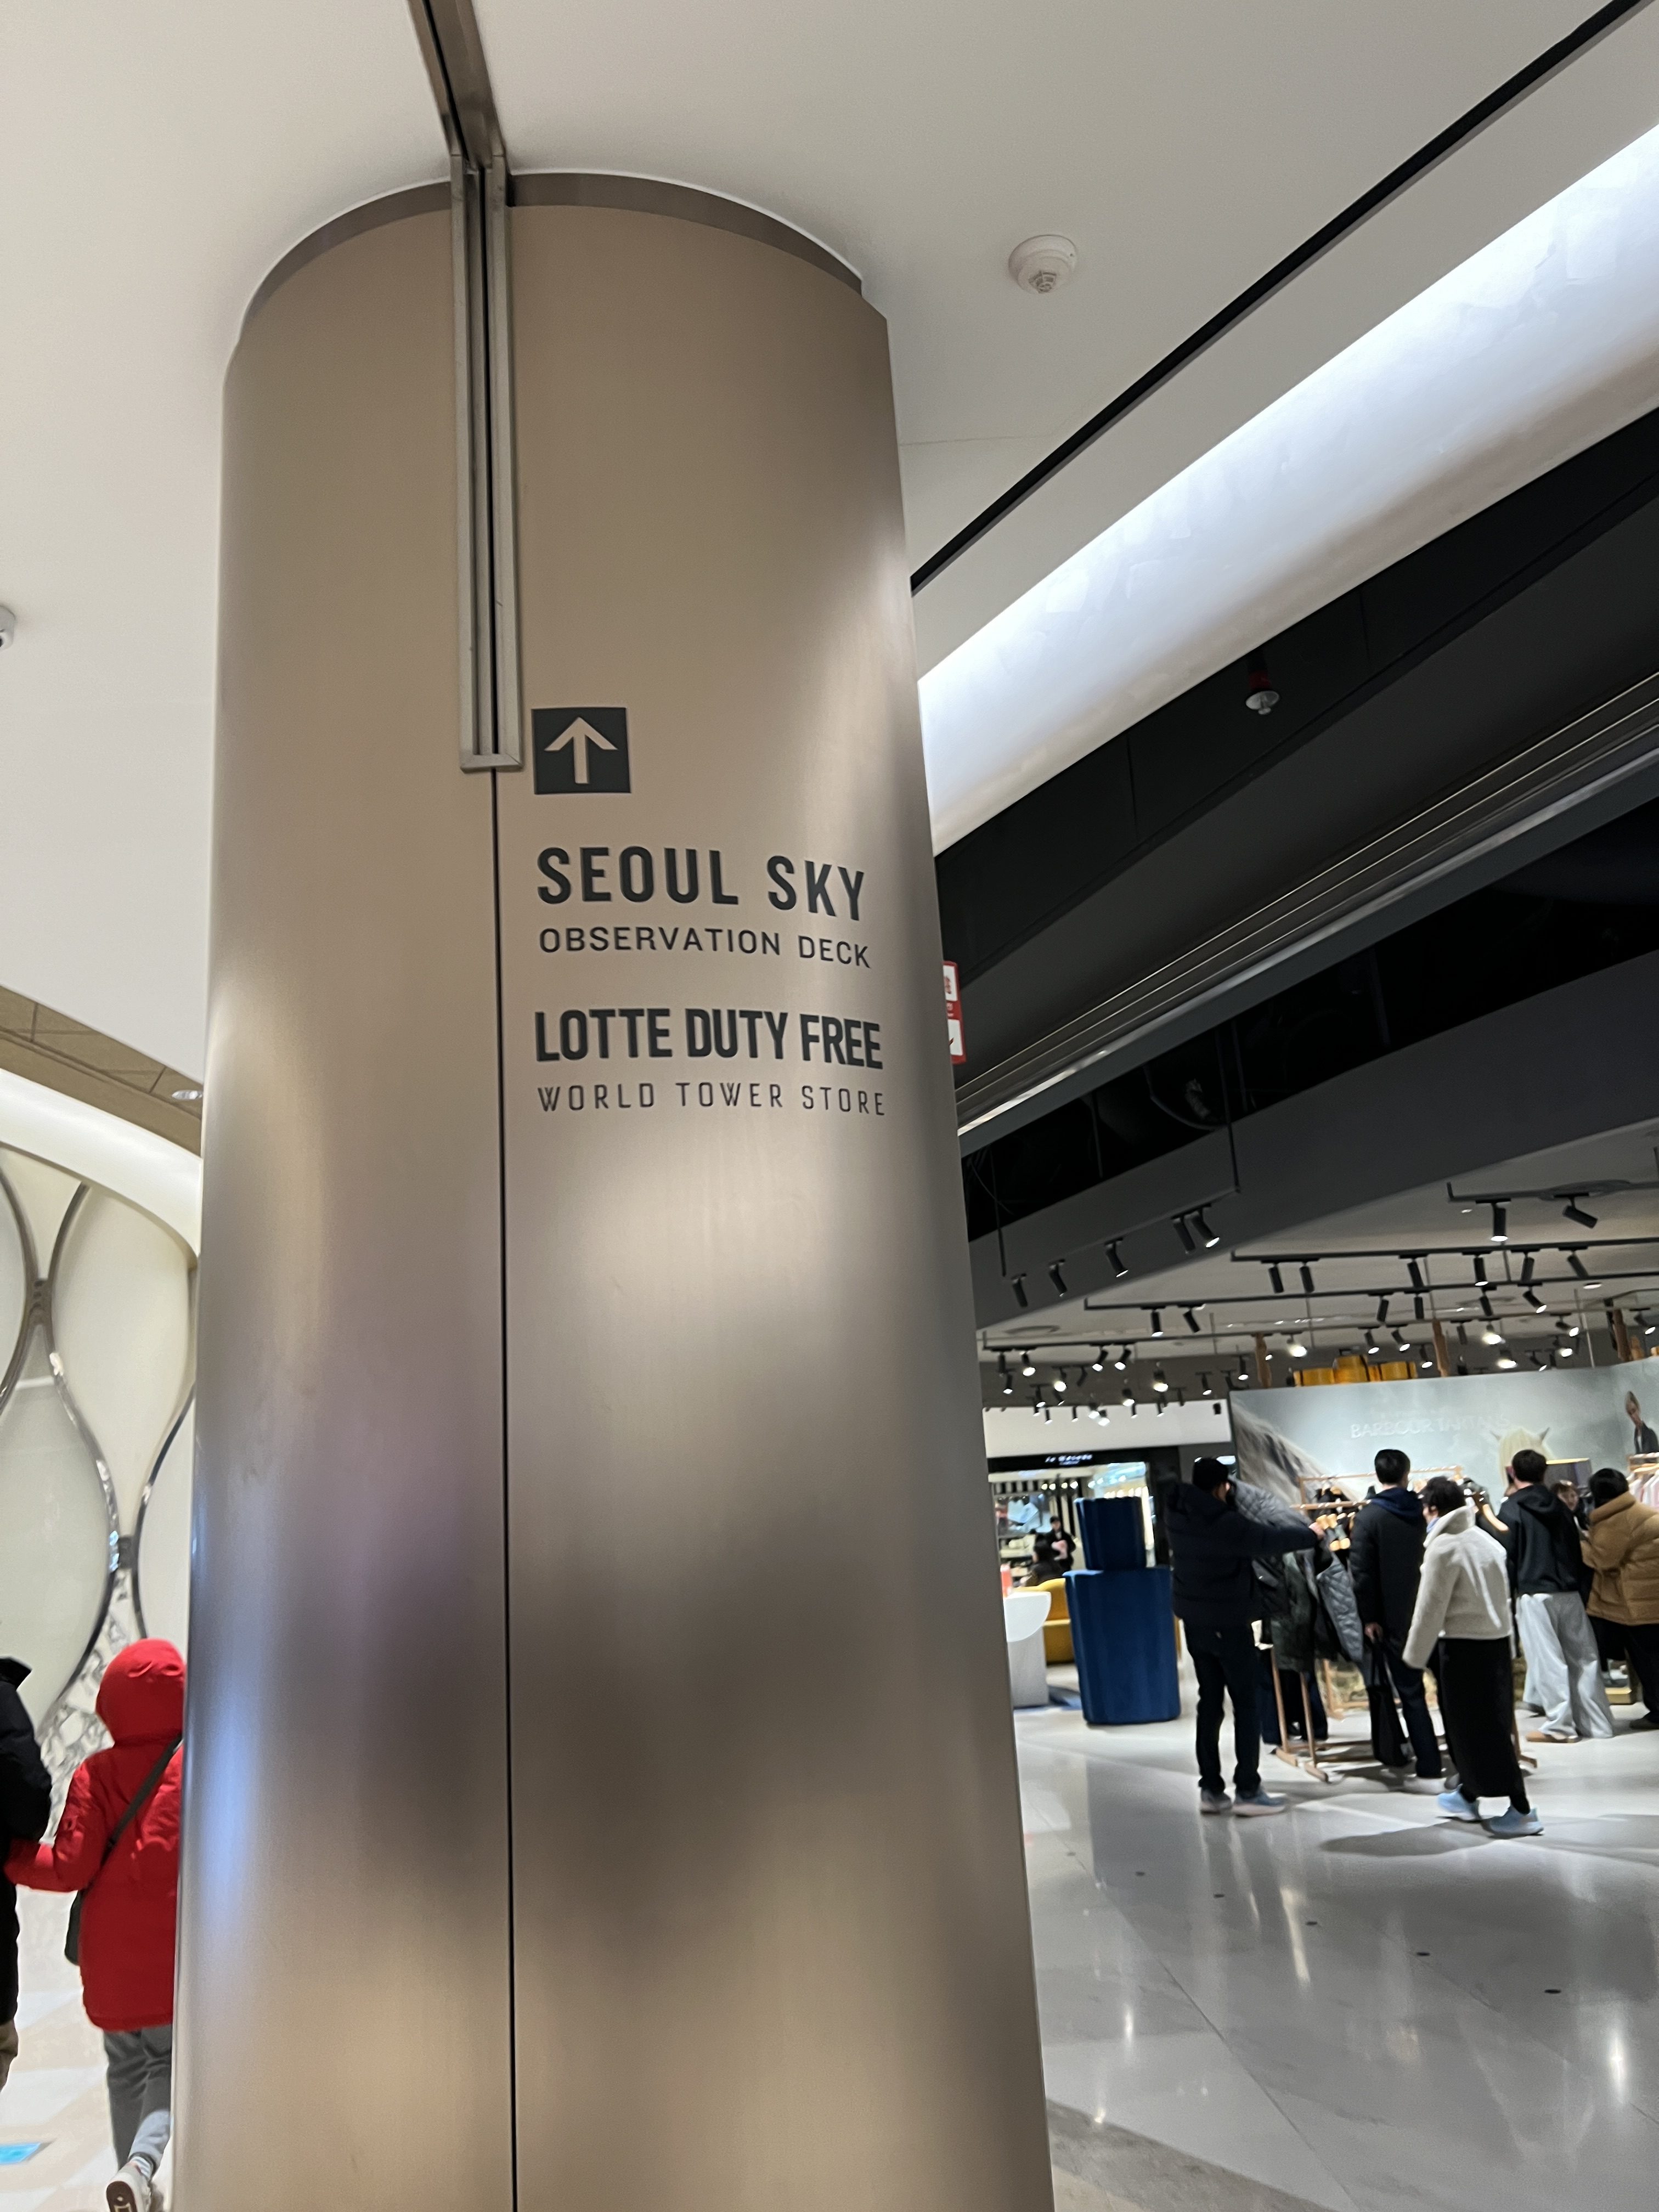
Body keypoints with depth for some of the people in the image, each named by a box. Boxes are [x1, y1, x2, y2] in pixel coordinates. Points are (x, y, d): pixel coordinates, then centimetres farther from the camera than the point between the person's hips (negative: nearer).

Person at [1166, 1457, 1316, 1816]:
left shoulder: (1176, 1516, -2)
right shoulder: (1226, 1524, -22)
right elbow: (1268, 1540, -13)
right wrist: (1311, 1535, 3)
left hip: (1195, 1621, 7)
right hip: (1229, 1623, -7)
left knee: (1209, 1702, 13)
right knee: (1245, 1705, 2)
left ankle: (1210, 1789, 15)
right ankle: (1247, 1790, 3)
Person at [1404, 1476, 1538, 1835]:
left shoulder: (1443, 1547, -15)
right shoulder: (1487, 1540, 9)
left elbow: (1430, 1608, -14)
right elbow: (1501, 1596, 15)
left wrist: (1415, 1656, -5)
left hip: (1463, 1646, -9)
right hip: (1497, 1640, 9)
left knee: (1473, 1727, -2)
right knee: (1490, 1724, 16)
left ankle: (1521, 1810, -3)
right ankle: (1467, 1795, 29)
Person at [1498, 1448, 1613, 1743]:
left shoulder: (1511, 1509, -7)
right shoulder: (1559, 1506, 11)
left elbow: (1507, 1554, -9)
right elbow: (1576, 1549, 15)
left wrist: (1508, 1591, 0)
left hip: (1534, 1594, -6)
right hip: (1569, 1591, 6)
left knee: (1547, 1660, -2)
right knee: (1583, 1656, 10)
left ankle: (1559, 1725, -1)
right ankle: (1596, 1721, 15)